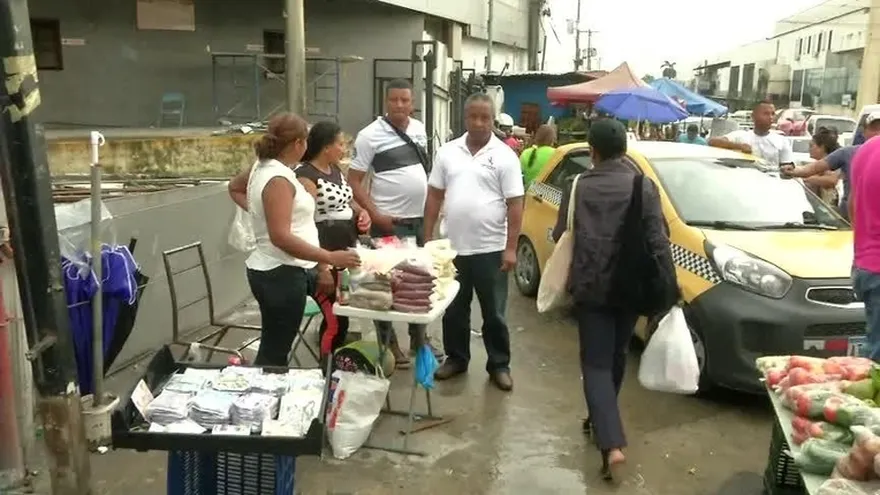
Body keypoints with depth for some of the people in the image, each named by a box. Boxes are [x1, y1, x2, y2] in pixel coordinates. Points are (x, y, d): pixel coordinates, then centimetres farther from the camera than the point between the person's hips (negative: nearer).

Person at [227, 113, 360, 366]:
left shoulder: (262, 167, 8)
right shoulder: (278, 179, -21)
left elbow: (234, 188, 29)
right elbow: (281, 237, -29)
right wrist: (329, 258, -28)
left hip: (276, 270, 10)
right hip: (281, 275, -10)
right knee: (274, 354, -1)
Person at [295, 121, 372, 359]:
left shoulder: (335, 169, 12)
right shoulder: (306, 176, -15)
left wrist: (361, 211, 6)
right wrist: (321, 268, -24)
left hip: (345, 253, 9)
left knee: (344, 314, 15)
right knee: (335, 320, -4)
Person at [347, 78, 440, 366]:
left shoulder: (419, 129, 8)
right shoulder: (370, 135, -11)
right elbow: (354, 181, -11)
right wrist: (375, 215, -19)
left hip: (421, 219, 7)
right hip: (390, 222, -6)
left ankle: (418, 338, 32)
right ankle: (389, 344, 17)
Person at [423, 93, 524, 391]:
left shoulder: (505, 156, -6)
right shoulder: (447, 152, 5)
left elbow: (515, 204, -7)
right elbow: (435, 197, 8)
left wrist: (511, 248, -12)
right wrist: (427, 238, 4)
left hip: (490, 249, -3)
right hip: (452, 247, 3)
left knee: (494, 312, 9)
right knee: (453, 310, 15)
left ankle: (499, 365, 23)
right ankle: (456, 358, 32)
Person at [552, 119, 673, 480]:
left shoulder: (578, 186, -4)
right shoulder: (645, 187, -4)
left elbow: (560, 237, 2)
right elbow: (658, 243, -8)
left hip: (590, 287, -2)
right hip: (630, 287, 2)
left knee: (596, 363, 2)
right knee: (615, 358, 21)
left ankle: (612, 444, -11)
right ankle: (602, 421, 38)